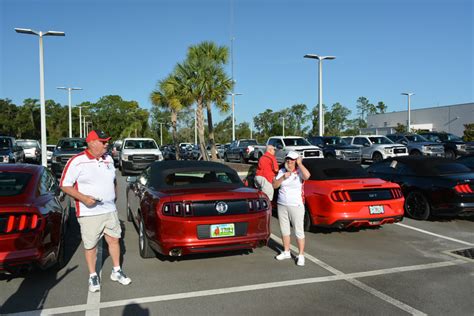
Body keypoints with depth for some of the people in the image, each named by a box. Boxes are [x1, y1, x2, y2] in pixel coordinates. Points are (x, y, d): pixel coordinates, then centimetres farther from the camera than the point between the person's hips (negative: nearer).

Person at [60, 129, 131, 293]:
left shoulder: (108, 159, 7)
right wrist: (83, 198, -22)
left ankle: (116, 271, 29)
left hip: (110, 210, 5)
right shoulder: (77, 162, -12)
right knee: (90, 245, 6)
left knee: (114, 239, 12)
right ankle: (93, 276, 24)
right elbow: (65, 185, -11)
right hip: (89, 213, -5)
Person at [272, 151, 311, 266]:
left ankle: (301, 255, 7)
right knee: (284, 230, 15)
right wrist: (283, 177, -12)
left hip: (296, 206, -5)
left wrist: (300, 164, -22)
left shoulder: (299, 171, -8)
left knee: (299, 231, -1)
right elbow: (274, 185, 2)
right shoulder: (282, 171, 7)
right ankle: (286, 252, 30)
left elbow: (307, 175, -31)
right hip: (282, 205, 6)